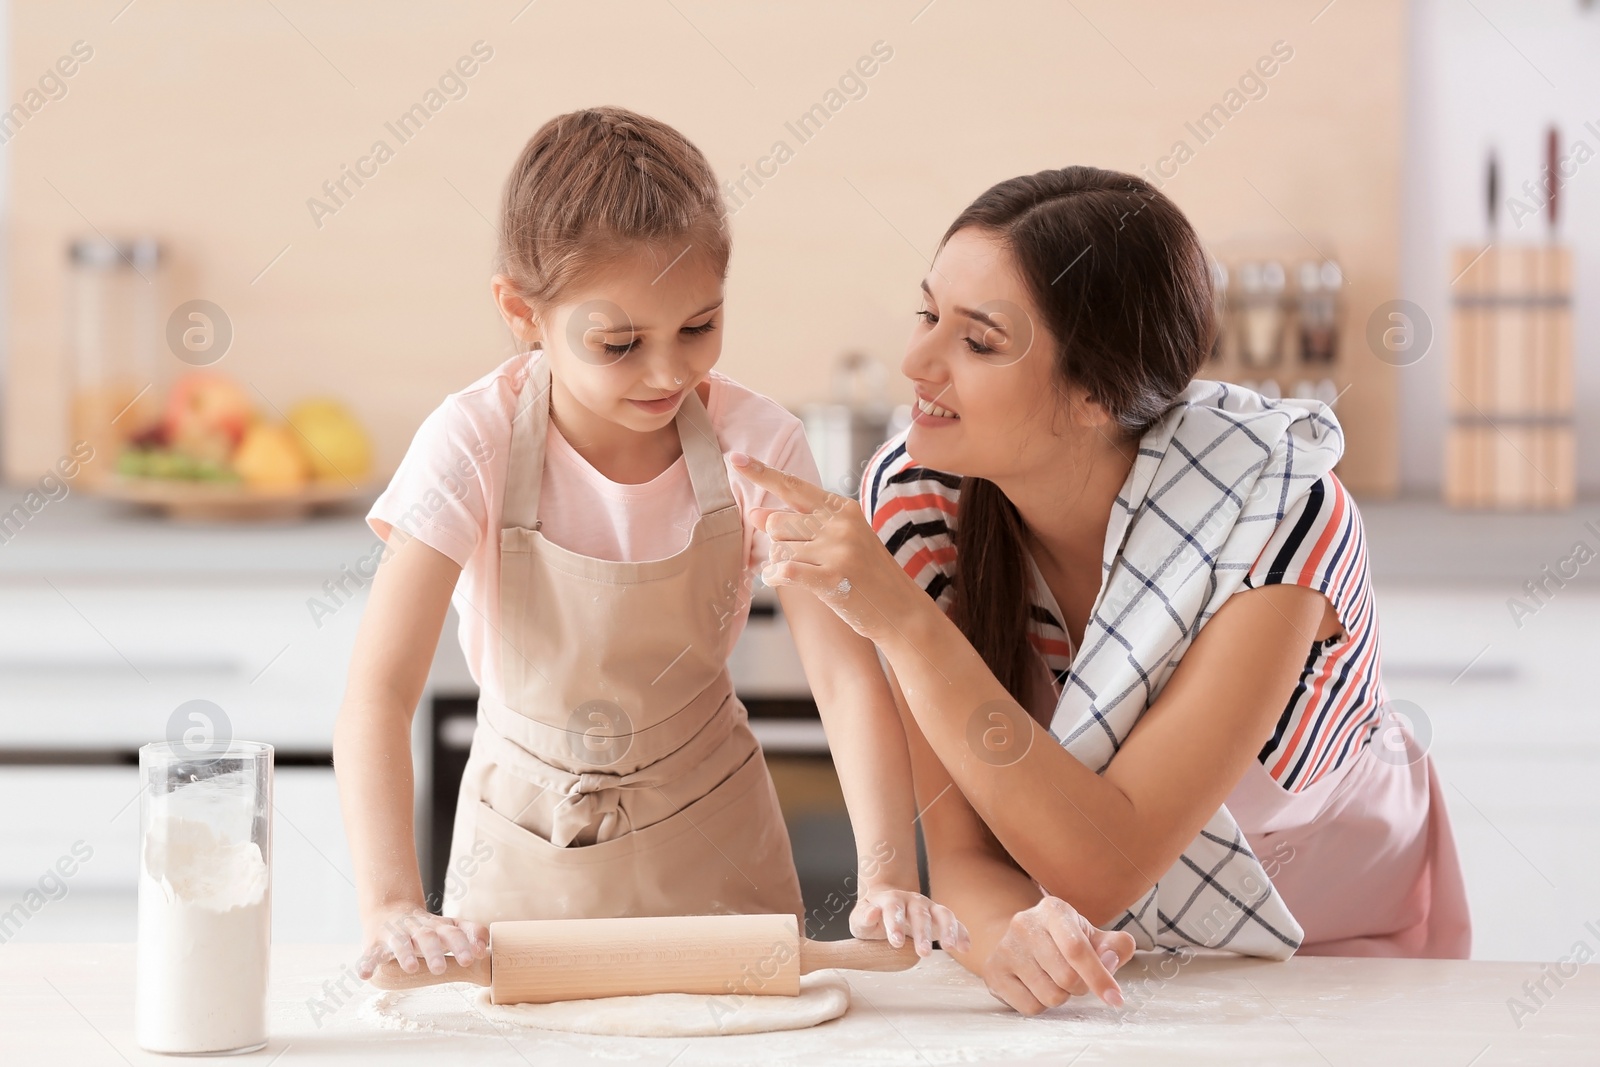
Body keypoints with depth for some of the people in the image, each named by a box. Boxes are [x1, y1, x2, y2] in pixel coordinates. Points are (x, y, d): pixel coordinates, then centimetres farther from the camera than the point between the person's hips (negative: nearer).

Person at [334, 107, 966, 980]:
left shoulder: (757, 445, -14)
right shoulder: (476, 446, -19)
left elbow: (846, 676, -18)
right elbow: (379, 690, -25)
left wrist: (886, 878, -32)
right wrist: (391, 907, -38)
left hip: (710, 852, 1)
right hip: (525, 857, -1)